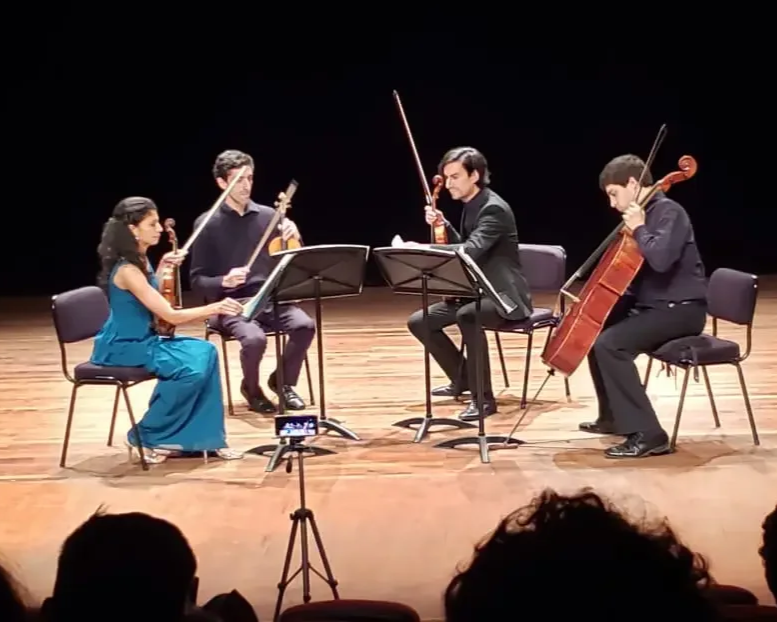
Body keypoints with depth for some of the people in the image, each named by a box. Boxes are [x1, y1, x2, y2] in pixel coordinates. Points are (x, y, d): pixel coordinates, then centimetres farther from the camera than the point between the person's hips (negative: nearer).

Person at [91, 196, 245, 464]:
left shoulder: (139, 261, 6)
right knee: (189, 369, -24)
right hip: (122, 347, -9)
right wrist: (215, 307, -33)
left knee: (205, 353, -7)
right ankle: (145, 437, -7)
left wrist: (163, 268, 9)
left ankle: (203, 436, -2)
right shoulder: (127, 270, -24)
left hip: (143, 339, 9)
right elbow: (171, 316, -27)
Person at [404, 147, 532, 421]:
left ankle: (483, 397, -30)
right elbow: (461, 248, 18)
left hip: (503, 295, -10)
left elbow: (472, 250, -34)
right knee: (419, 321, 3)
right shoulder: (472, 206, 10)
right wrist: (443, 226, 1)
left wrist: (423, 249, -41)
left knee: (467, 316, -40)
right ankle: (462, 378, 20)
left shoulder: (494, 208, -19)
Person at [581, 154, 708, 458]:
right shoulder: (644, 213, 13)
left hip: (680, 308, -10)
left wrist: (638, 229, -19)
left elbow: (660, 258, -34)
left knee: (609, 344, -27)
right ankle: (613, 417, 29)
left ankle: (647, 434, -27)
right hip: (652, 305, 10)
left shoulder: (669, 212, -15)